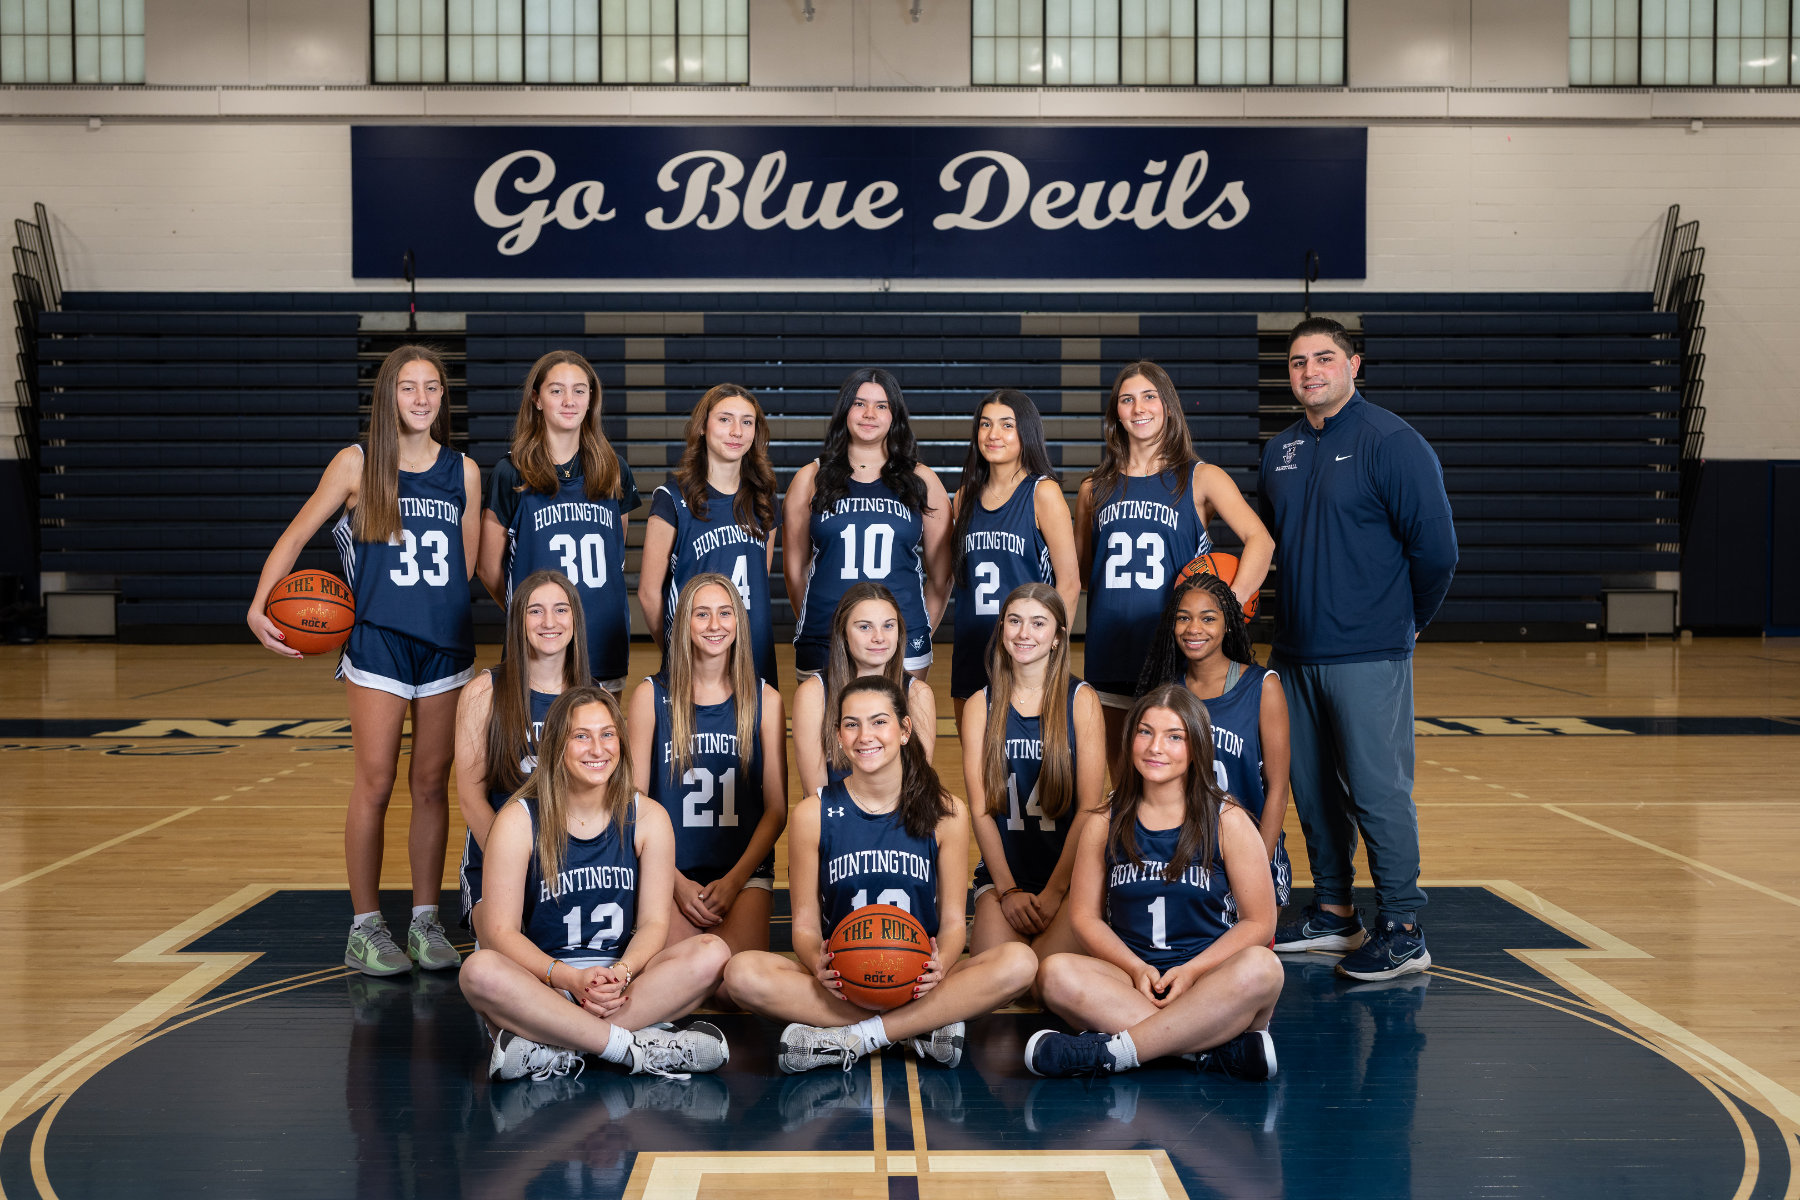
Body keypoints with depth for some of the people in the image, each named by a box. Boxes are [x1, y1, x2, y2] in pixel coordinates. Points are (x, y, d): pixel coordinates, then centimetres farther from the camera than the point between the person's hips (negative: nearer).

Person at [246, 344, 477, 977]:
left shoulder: (463, 472, 6)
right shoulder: (356, 464, 0)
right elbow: (297, 533, 0)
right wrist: (260, 603, -11)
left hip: (445, 642, 3)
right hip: (378, 640, -2)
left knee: (432, 784, 8)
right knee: (375, 782, -1)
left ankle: (425, 920, 18)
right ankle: (365, 927, 10)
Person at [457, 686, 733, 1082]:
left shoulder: (647, 818, 5)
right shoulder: (518, 821, -3)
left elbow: (654, 922, 2)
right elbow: (501, 932, -8)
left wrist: (621, 973, -20)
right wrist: (570, 979, -23)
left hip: (625, 983, 2)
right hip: (544, 983, -2)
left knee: (712, 953, -24)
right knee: (479, 970, -34)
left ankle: (558, 1049, -29)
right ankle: (640, 1048, -31)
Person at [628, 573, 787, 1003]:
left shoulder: (765, 700, 6)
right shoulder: (651, 696, 3)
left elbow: (776, 808, 7)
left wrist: (735, 880, -6)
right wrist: (677, 882, -7)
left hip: (745, 872, 1)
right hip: (670, 871, 0)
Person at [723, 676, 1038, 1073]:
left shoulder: (946, 813, 3)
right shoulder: (812, 814, 2)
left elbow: (953, 921, 3)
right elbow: (806, 924, 3)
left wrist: (941, 963, -21)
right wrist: (819, 965, -21)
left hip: (918, 981, 1)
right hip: (840, 982, 0)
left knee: (1020, 961, -28)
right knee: (743, 972, -30)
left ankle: (849, 1039, -26)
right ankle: (922, 1029, -25)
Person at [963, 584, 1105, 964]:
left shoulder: (1081, 700, 2)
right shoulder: (981, 705, 7)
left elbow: (1089, 808, -3)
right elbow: (981, 808, 1)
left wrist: (1053, 892, -10)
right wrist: (1007, 890, -9)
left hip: (1070, 874, -1)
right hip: (1003, 872, 1)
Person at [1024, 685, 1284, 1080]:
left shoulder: (1228, 823, 3)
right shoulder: (1104, 825, 9)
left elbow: (1258, 921, 1)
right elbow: (1085, 914, 7)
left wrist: (1191, 971, -13)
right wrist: (1137, 968, -10)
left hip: (1209, 978, -1)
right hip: (1131, 980, 2)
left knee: (1261, 968, -35)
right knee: (1056, 973, -29)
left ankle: (1113, 1050, -34)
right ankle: (1218, 1046, -33)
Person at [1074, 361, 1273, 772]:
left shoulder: (1201, 479, 1)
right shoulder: (1095, 489, 12)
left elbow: (1260, 540, -12)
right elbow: (1080, 570, 22)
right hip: (1112, 654, 3)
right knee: (1121, 779, 9)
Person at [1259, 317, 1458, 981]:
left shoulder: (1392, 442, -8)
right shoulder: (1281, 452, 12)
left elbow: (1436, 548, -8)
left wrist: (1405, 621, 1)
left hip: (1367, 657, -7)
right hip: (1294, 653, 7)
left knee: (1377, 790, -5)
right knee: (1312, 789, 13)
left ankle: (1402, 930, 4)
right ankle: (1333, 912, 26)